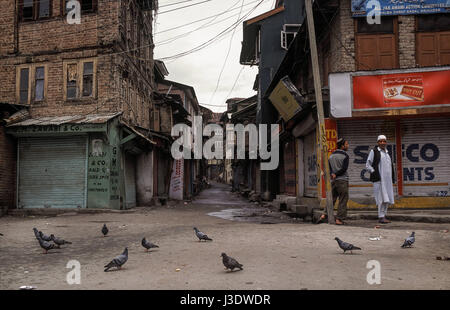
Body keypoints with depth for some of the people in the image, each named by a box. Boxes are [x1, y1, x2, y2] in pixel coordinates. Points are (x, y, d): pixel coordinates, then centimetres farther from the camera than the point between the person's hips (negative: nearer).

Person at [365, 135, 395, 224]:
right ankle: (381, 217, -10)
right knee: (382, 198, -13)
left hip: (387, 180, 7)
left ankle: (383, 216, 13)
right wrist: (374, 173, -13)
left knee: (387, 199, 6)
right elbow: (367, 165, -3)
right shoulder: (374, 151, 0)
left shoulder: (387, 152, 20)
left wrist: (392, 179, 18)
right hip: (379, 179, -7)